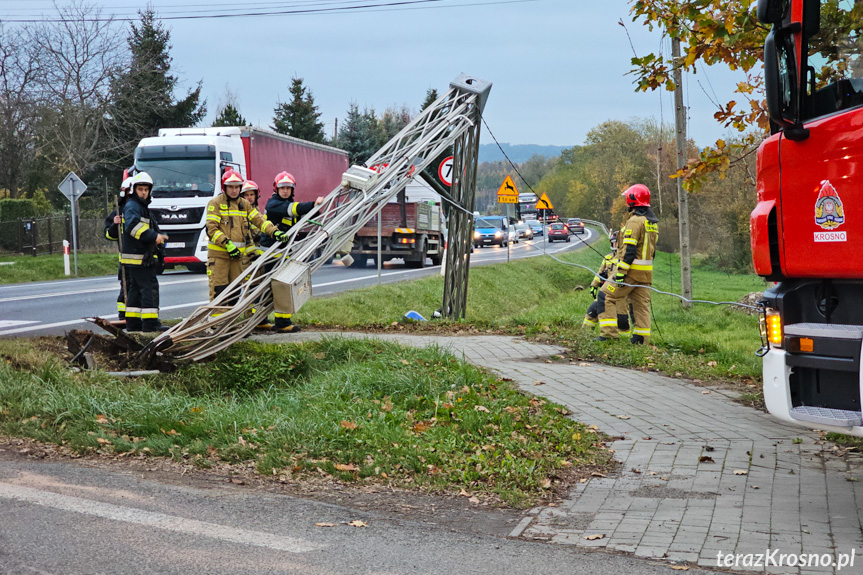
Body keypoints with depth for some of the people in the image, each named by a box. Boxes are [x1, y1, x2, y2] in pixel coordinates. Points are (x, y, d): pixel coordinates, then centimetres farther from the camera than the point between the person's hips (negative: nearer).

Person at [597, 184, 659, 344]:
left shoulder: (635, 221, -15)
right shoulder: (653, 222, 14)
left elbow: (629, 249, -20)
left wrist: (621, 271, -20)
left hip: (631, 270, -9)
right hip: (646, 271, 9)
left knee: (607, 297, 0)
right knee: (641, 303, 9)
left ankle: (609, 333, -4)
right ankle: (641, 338, 8)